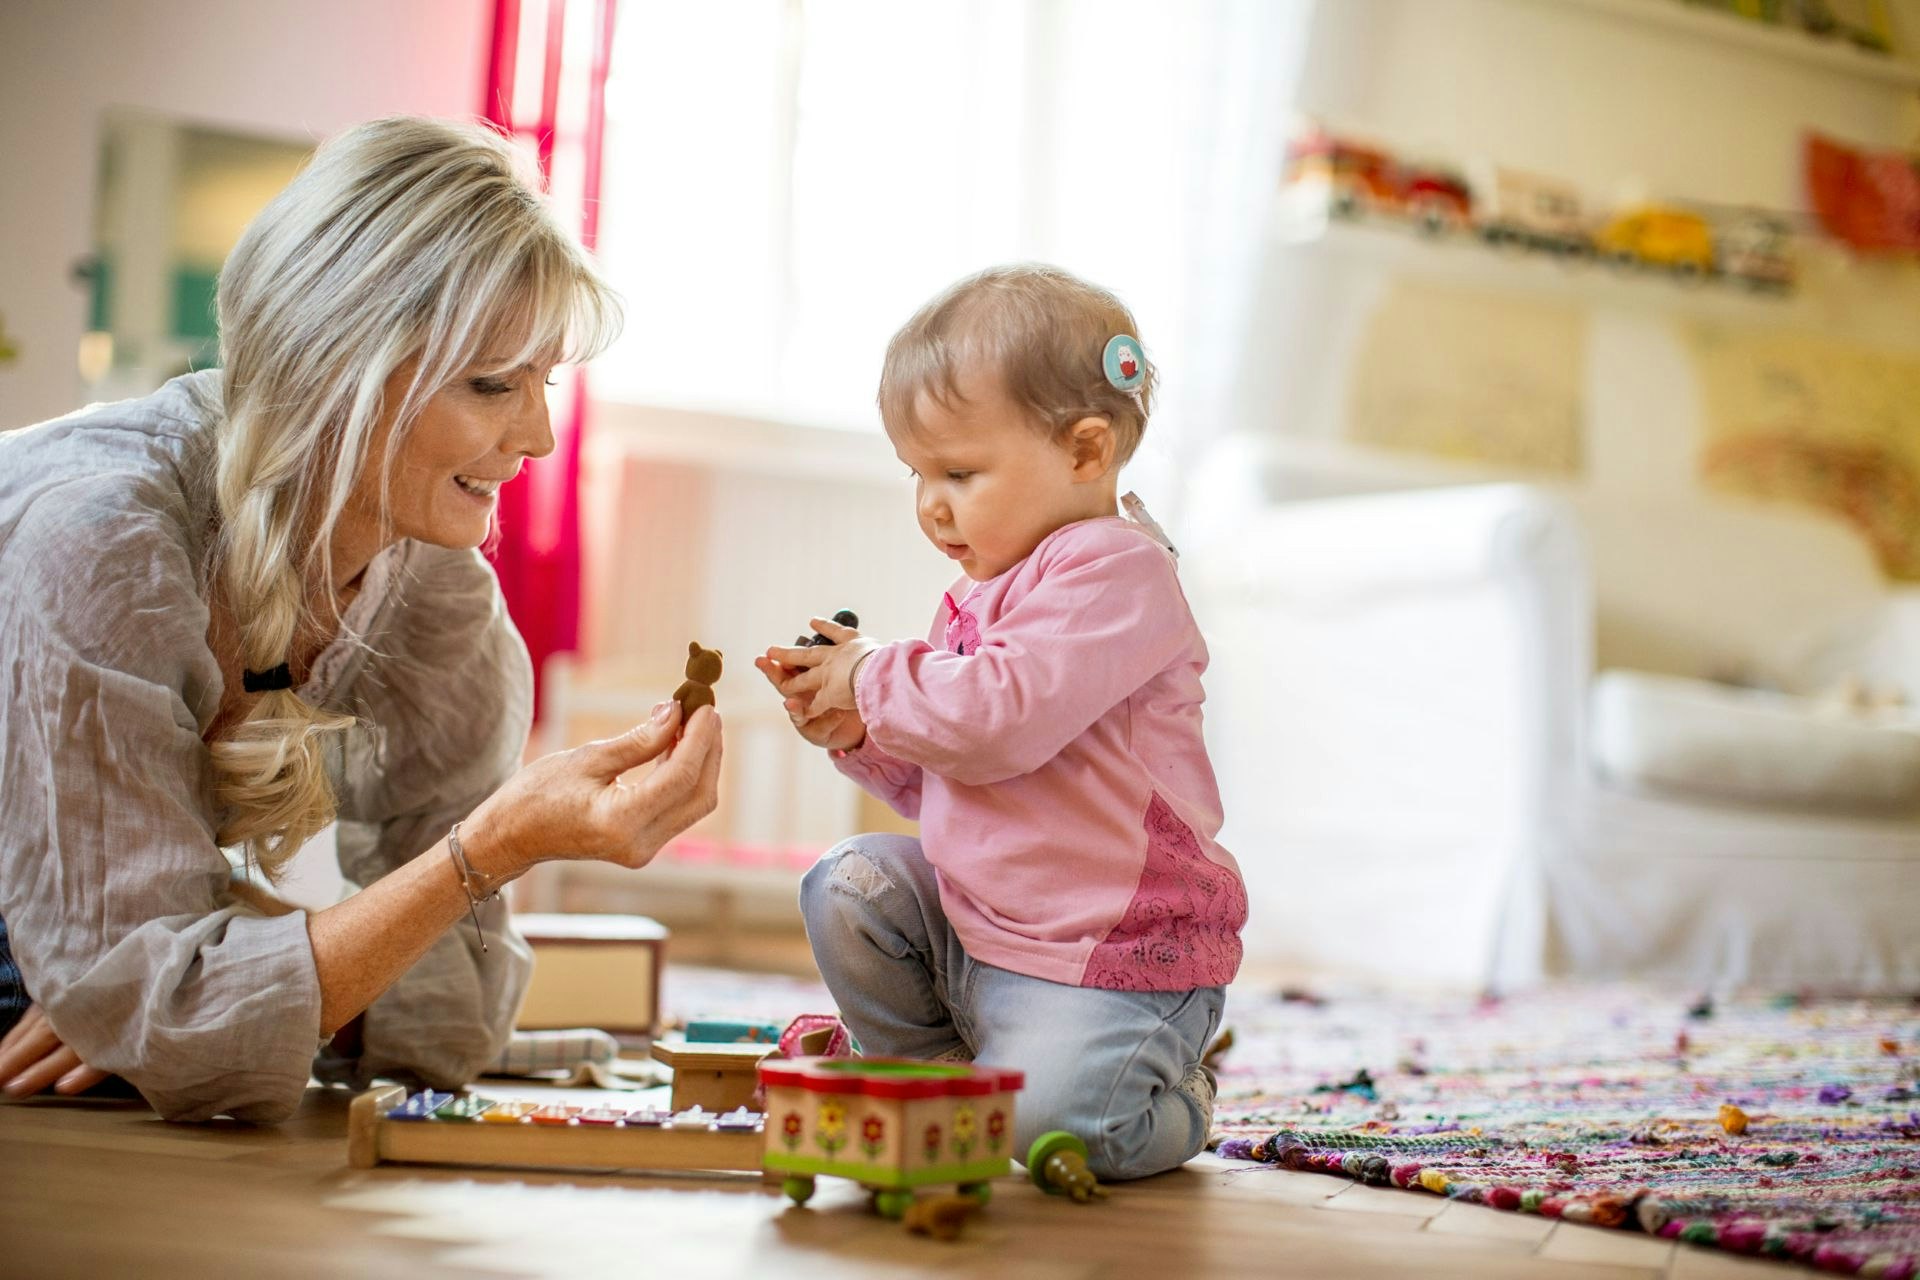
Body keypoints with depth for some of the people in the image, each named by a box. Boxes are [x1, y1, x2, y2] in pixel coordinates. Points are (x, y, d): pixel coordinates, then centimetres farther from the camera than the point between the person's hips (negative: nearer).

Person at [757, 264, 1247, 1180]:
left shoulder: (1115, 571, -17)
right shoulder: (989, 589, 12)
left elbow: (1000, 717, -31)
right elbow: (937, 783, 18)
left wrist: (874, 678, -15)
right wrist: (854, 730, 0)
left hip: (1116, 967, -9)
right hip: (974, 936, 9)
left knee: (1022, 1128, -21)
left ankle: (1171, 1105, 12)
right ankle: (939, 1068, 17)